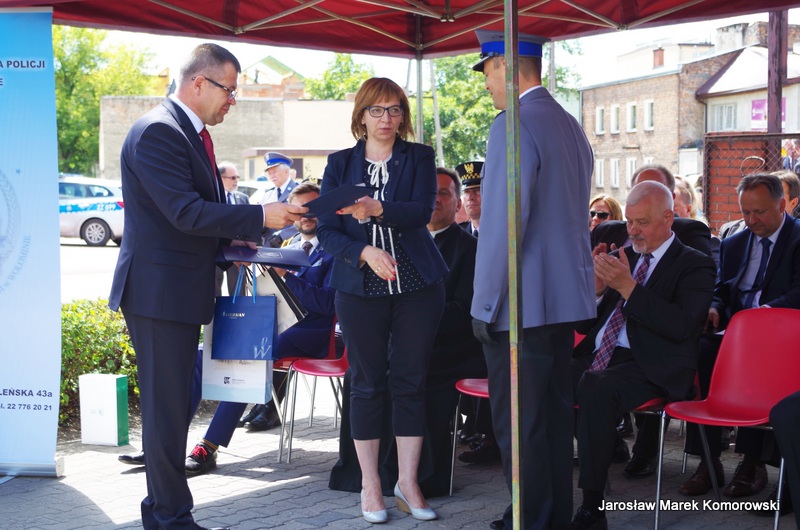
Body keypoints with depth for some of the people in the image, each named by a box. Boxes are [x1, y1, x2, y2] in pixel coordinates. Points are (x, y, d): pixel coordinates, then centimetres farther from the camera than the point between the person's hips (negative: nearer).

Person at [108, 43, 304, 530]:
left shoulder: (193, 133, 15)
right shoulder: (158, 131, -17)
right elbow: (184, 212, -24)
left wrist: (238, 236, 8)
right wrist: (261, 217, -21)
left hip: (181, 291, 10)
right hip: (158, 290, -10)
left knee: (174, 405, 17)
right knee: (167, 408, -3)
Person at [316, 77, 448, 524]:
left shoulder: (419, 158, 5)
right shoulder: (340, 164, 8)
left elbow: (422, 211, -12)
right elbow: (327, 230, 2)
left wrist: (376, 209, -29)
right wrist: (364, 252, -16)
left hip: (418, 285, 0)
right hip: (361, 288, 0)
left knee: (411, 380, 2)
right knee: (368, 383, 3)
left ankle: (408, 482, 11)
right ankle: (370, 484, 12)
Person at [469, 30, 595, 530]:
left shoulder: (514, 125, -16)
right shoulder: (572, 126, 12)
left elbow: (503, 222, -21)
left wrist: (485, 303, -15)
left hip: (522, 302, -9)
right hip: (566, 299, 9)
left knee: (518, 426, 0)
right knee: (556, 415, 17)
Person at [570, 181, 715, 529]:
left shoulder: (694, 265, 5)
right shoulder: (623, 256, 21)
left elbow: (680, 326, -12)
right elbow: (586, 323, 21)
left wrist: (628, 287, -17)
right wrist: (597, 288, -1)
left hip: (649, 367, -6)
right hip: (597, 357, 6)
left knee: (595, 386, -37)